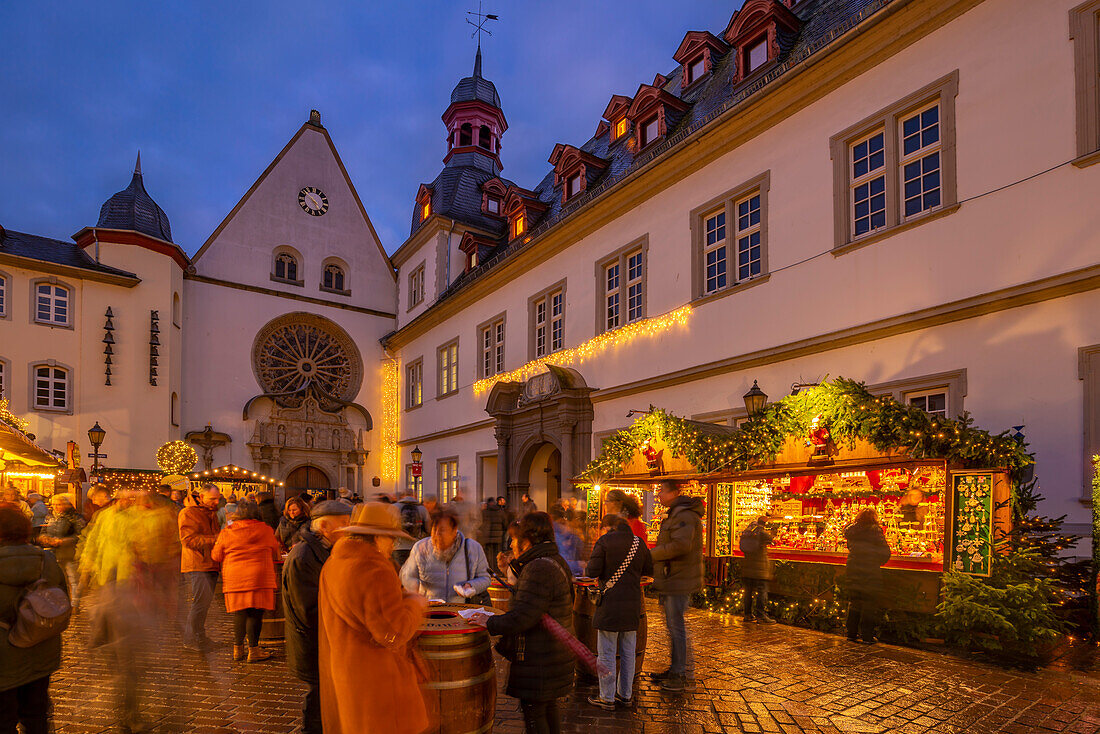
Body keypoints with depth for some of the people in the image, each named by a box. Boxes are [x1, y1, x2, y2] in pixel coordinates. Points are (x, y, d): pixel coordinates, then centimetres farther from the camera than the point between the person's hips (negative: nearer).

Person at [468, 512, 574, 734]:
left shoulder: (539, 569, -24)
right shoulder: (557, 561, 9)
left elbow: (522, 617, -26)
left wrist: (490, 623, -14)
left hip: (539, 660, -10)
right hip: (555, 654, 10)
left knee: (533, 712, 2)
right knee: (549, 707, 21)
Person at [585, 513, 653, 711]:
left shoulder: (604, 542, -8)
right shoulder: (638, 542, 6)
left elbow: (592, 571, -12)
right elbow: (649, 570, 13)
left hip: (611, 604, -5)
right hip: (632, 604, 5)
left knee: (606, 654, 6)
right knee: (628, 652, 17)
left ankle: (607, 698, 13)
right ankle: (625, 694, 27)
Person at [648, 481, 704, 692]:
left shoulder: (684, 515, -17)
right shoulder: (674, 515, 17)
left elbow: (680, 545, -30)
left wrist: (652, 554, -19)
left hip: (679, 582, -10)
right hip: (671, 580, 10)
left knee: (677, 627, -3)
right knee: (672, 626, 16)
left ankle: (679, 676, 6)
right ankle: (674, 669, 27)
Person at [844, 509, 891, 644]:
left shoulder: (851, 531, 5)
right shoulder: (875, 531, -8)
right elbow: (885, 552, -5)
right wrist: (877, 562, 12)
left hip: (852, 570, 5)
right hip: (870, 572, -4)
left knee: (854, 603, 14)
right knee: (869, 604, 4)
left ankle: (851, 633, 18)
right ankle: (867, 636, 6)